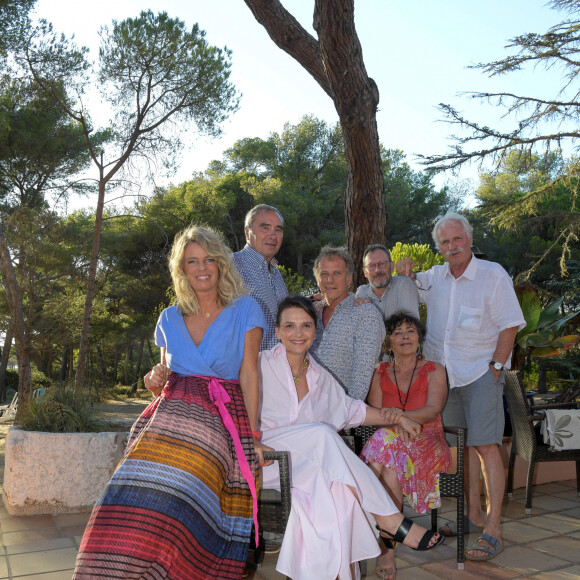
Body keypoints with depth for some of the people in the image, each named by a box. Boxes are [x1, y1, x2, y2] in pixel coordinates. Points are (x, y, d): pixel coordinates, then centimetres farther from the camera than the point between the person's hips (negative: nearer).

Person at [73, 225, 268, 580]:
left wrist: (253, 436, -4)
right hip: (172, 413, 3)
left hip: (225, 416, -3)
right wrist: (155, 381, 3)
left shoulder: (245, 310, 8)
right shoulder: (170, 319, 19)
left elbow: (249, 374, 3)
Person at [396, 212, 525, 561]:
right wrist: (407, 273, 3)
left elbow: (510, 325, -7)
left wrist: (495, 367, -12)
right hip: (446, 375, 6)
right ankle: (473, 516, 23)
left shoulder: (493, 274, -6)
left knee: (486, 447, -10)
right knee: (464, 445, 12)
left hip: (481, 373, -5)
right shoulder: (435, 277, 9)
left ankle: (493, 530, -6)